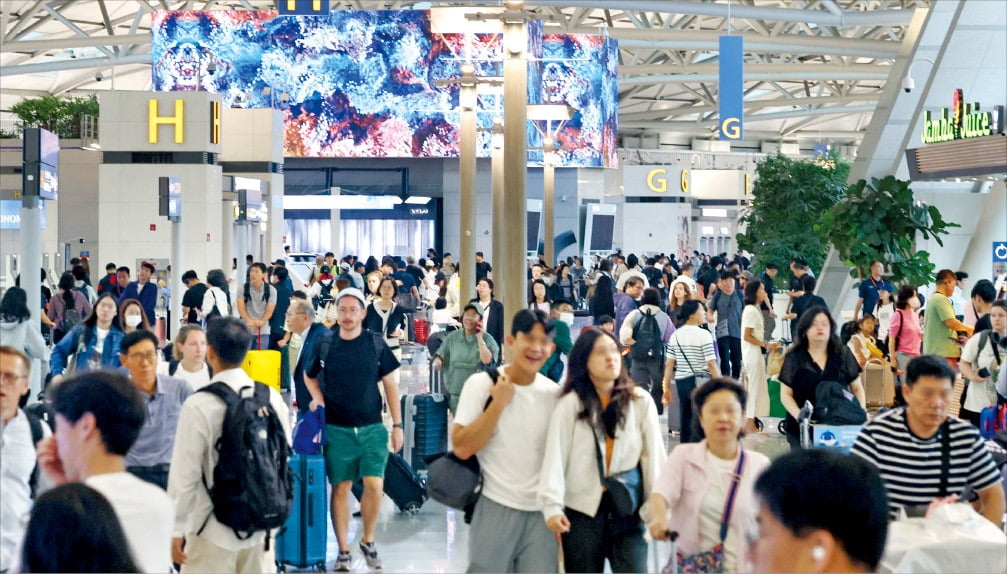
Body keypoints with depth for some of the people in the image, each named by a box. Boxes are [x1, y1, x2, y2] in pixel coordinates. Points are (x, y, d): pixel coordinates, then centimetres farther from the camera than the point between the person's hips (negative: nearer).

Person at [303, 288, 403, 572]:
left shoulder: (376, 343, 1)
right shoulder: (324, 345, 2)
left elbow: (390, 384, 5)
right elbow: (309, 375, 19)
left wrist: (397, 424, 2)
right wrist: (318, 398, 0)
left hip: (372, 428, 0)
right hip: (337, 430, 0)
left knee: (374, 485, -9)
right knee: (340, 488, 3)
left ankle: (368, 541, 13)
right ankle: (343, 550, 13)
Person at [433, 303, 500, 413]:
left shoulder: (486, 338, -1)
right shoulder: (452, 337, 9)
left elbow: (487, 360, -16)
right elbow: (440, 355, 12)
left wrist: (479, 338, -14)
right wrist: (437, 362, -11)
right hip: (455, 392, 3)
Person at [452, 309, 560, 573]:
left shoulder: (554, 393, 4)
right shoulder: (481, 383, -6)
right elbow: (462, 448, -14)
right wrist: (499, 402, -16)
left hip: (542, 512, 3)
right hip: (495, 509, -3)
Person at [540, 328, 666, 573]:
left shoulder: (641, 401, 3)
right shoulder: (570, 404, -3)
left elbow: (654, 454, 0)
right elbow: (555, 455, -11)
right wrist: (552, 506, -22)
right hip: (582, 511, -1)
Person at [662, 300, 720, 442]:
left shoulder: (676, 335, 7)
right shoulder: (704, 335, -11)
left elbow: (669, 363, 6)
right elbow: (711, 363, -14)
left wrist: (666, 387, 11)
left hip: (681, 381, 6)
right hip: (700, 381, -6)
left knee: (685, 421, 13)